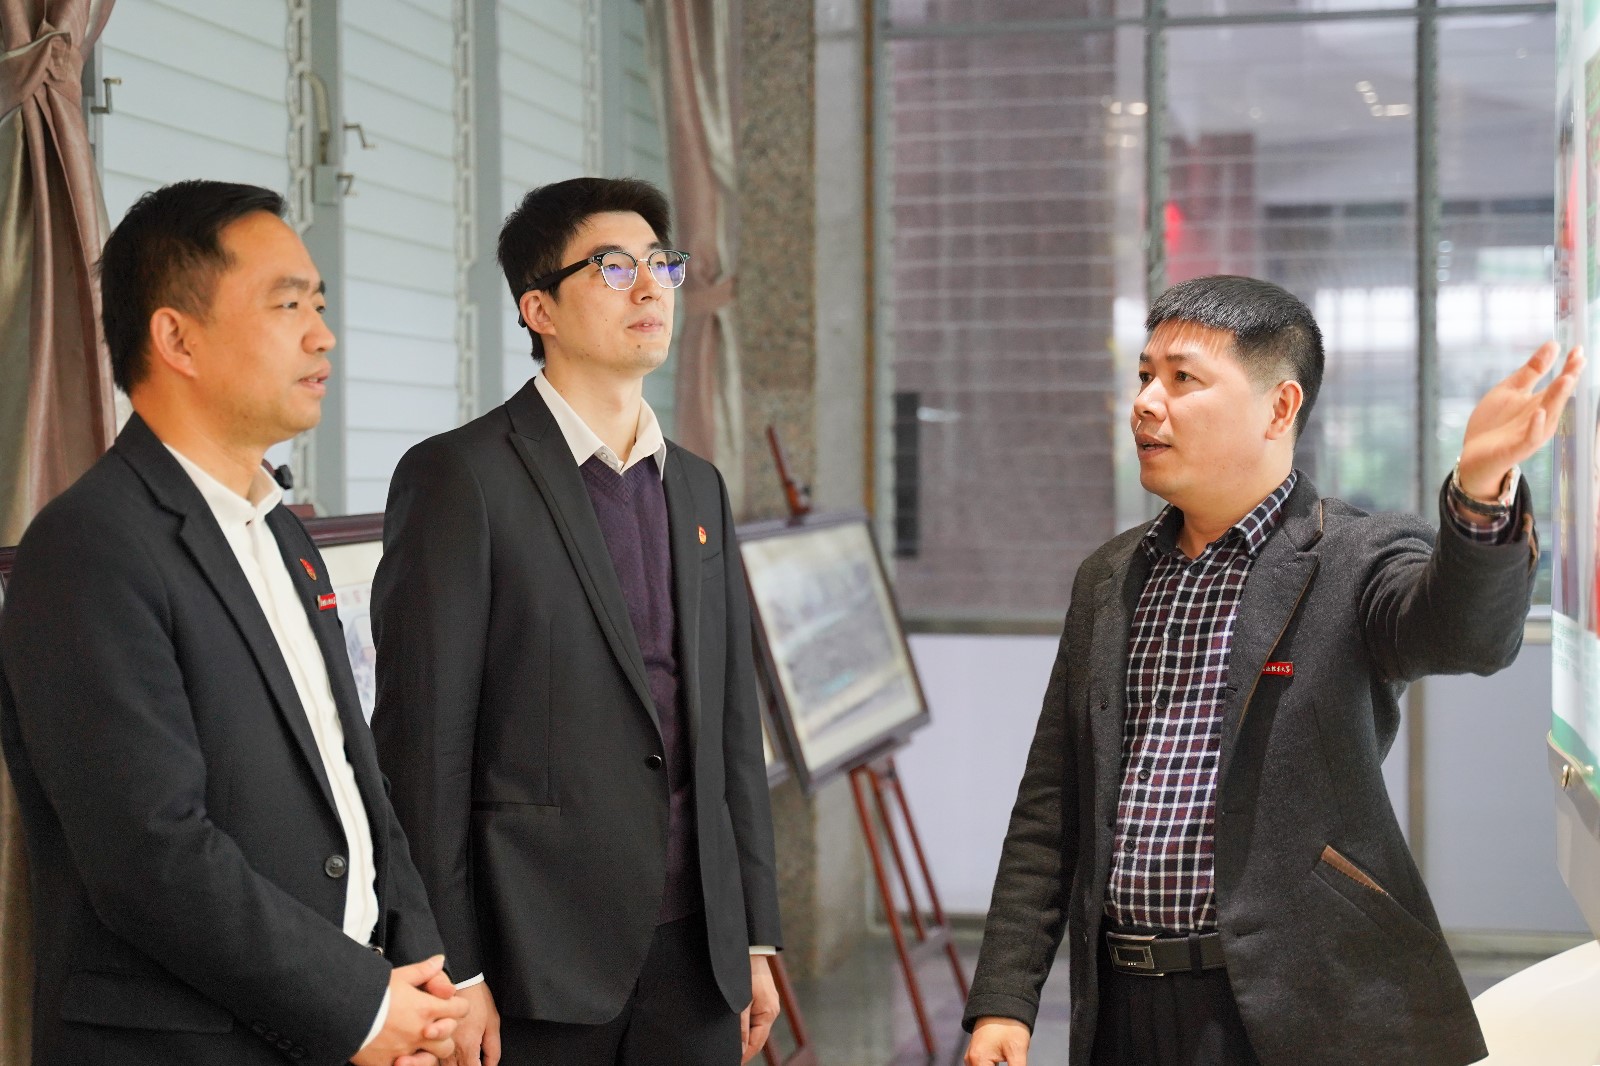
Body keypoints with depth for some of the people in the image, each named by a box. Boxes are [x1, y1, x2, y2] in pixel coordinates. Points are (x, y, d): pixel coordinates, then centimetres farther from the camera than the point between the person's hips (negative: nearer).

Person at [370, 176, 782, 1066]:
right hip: (540, 958, -5)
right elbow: (422, 735, -10)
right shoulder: (459, 477, -6)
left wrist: (756, 937, 12)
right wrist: (450, 971, -13)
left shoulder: (699, 489, 14)